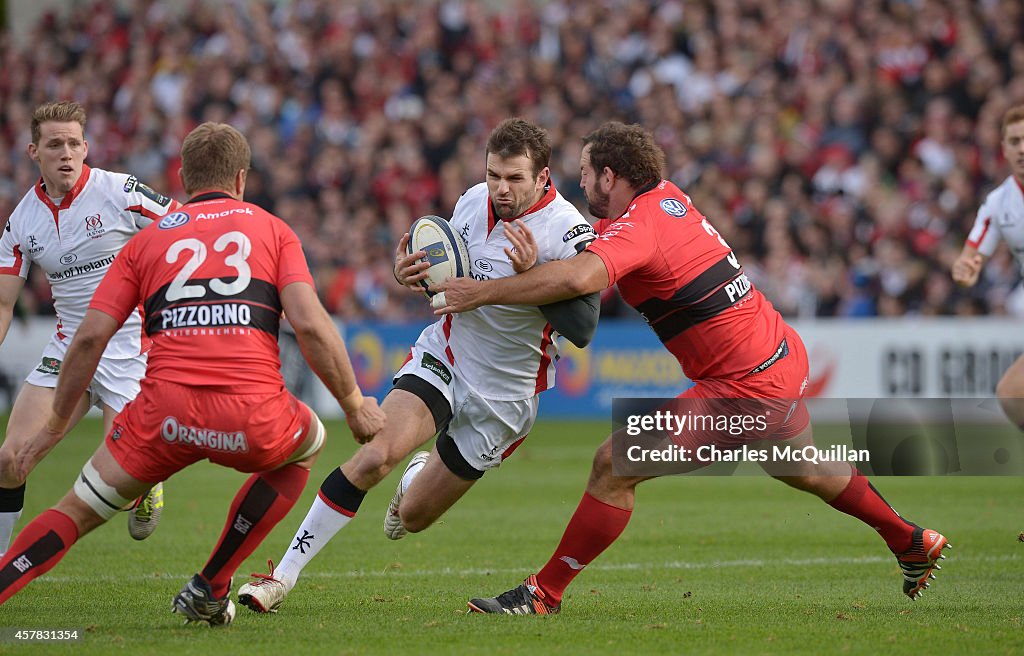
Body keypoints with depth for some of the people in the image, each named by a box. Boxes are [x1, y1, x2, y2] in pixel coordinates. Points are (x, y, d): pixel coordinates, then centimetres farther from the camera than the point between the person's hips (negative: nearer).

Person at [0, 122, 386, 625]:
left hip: (165, 413, 1)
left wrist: (57, 424, 20)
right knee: (308, 444, 33)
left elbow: (90, 337, 9)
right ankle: (209, 589, 27)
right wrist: (354, 404, 10)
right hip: (252, 419, -1)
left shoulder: (146, 240, 18)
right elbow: (310, 325, 0)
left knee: (80, 509, 18)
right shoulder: (272, 230, 15)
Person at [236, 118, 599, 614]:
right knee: (375, 455, -24)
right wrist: (412, 273, -10)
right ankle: (284, 576, -15)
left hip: (503, 396, -2)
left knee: (412, 516, 4)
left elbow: (583, 329, -25)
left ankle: (423, 473, 43)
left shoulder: (569, 233, -20)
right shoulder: (473, 201, -5)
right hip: (442, 356, 2)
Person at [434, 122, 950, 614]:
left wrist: (484, 291, -35)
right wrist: (538, 258, -10)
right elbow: (589, 242, 12)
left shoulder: (637, 228, -23)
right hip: (783, 355, 10)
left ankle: (544, 593, -3)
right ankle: (911, 543, 52)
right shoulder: (666, 196, 4)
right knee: (804, 471, 35)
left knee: (614, 467, -10)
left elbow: (578, 278, -43)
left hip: (745, 386, -10)